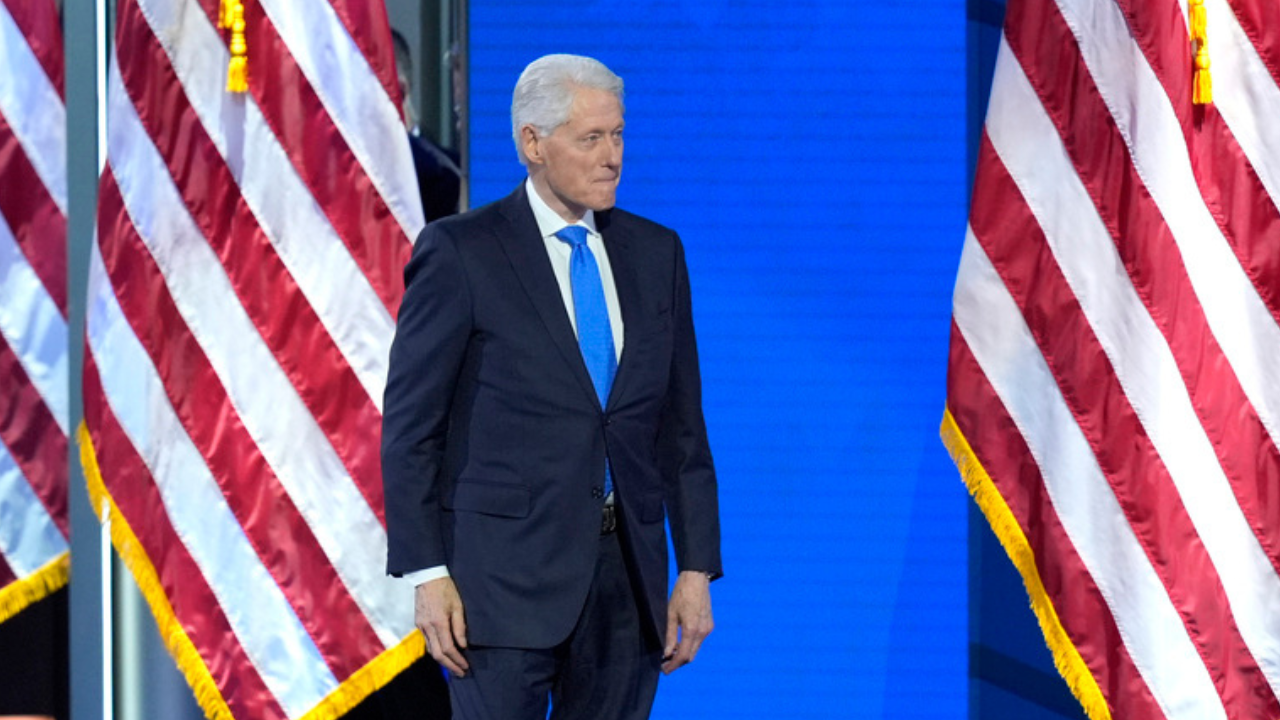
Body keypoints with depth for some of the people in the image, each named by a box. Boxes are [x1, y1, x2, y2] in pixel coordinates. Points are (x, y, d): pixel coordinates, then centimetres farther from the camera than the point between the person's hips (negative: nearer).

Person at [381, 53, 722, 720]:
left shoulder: (655, 253, 11)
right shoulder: (460, 254, -3)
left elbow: (682, 425, 13)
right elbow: (410, 425, -4)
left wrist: (697, 568, 7)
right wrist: (427, 575, -11)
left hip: (628, 578, 5)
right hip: (505, 578, -5)